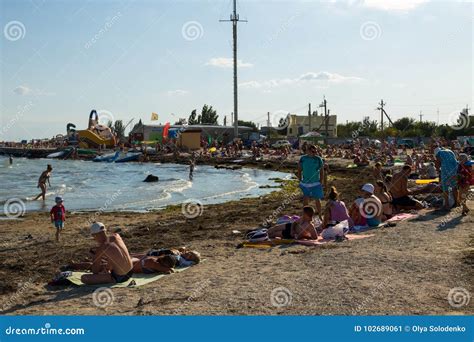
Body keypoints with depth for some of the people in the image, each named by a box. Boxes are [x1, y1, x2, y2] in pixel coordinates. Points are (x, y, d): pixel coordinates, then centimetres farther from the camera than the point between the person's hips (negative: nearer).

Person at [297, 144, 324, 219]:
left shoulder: (318, 159, -4)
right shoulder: (303, 159, -1)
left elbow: (322, 171, 1)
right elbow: (299, 170, 8)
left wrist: (321, 182, -3)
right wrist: (300, 181, 4)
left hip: (316, 183, -1)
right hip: (305, 183, 1)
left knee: (317, 200, 2)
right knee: (305, 199, 8)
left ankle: (320, 216, 15)